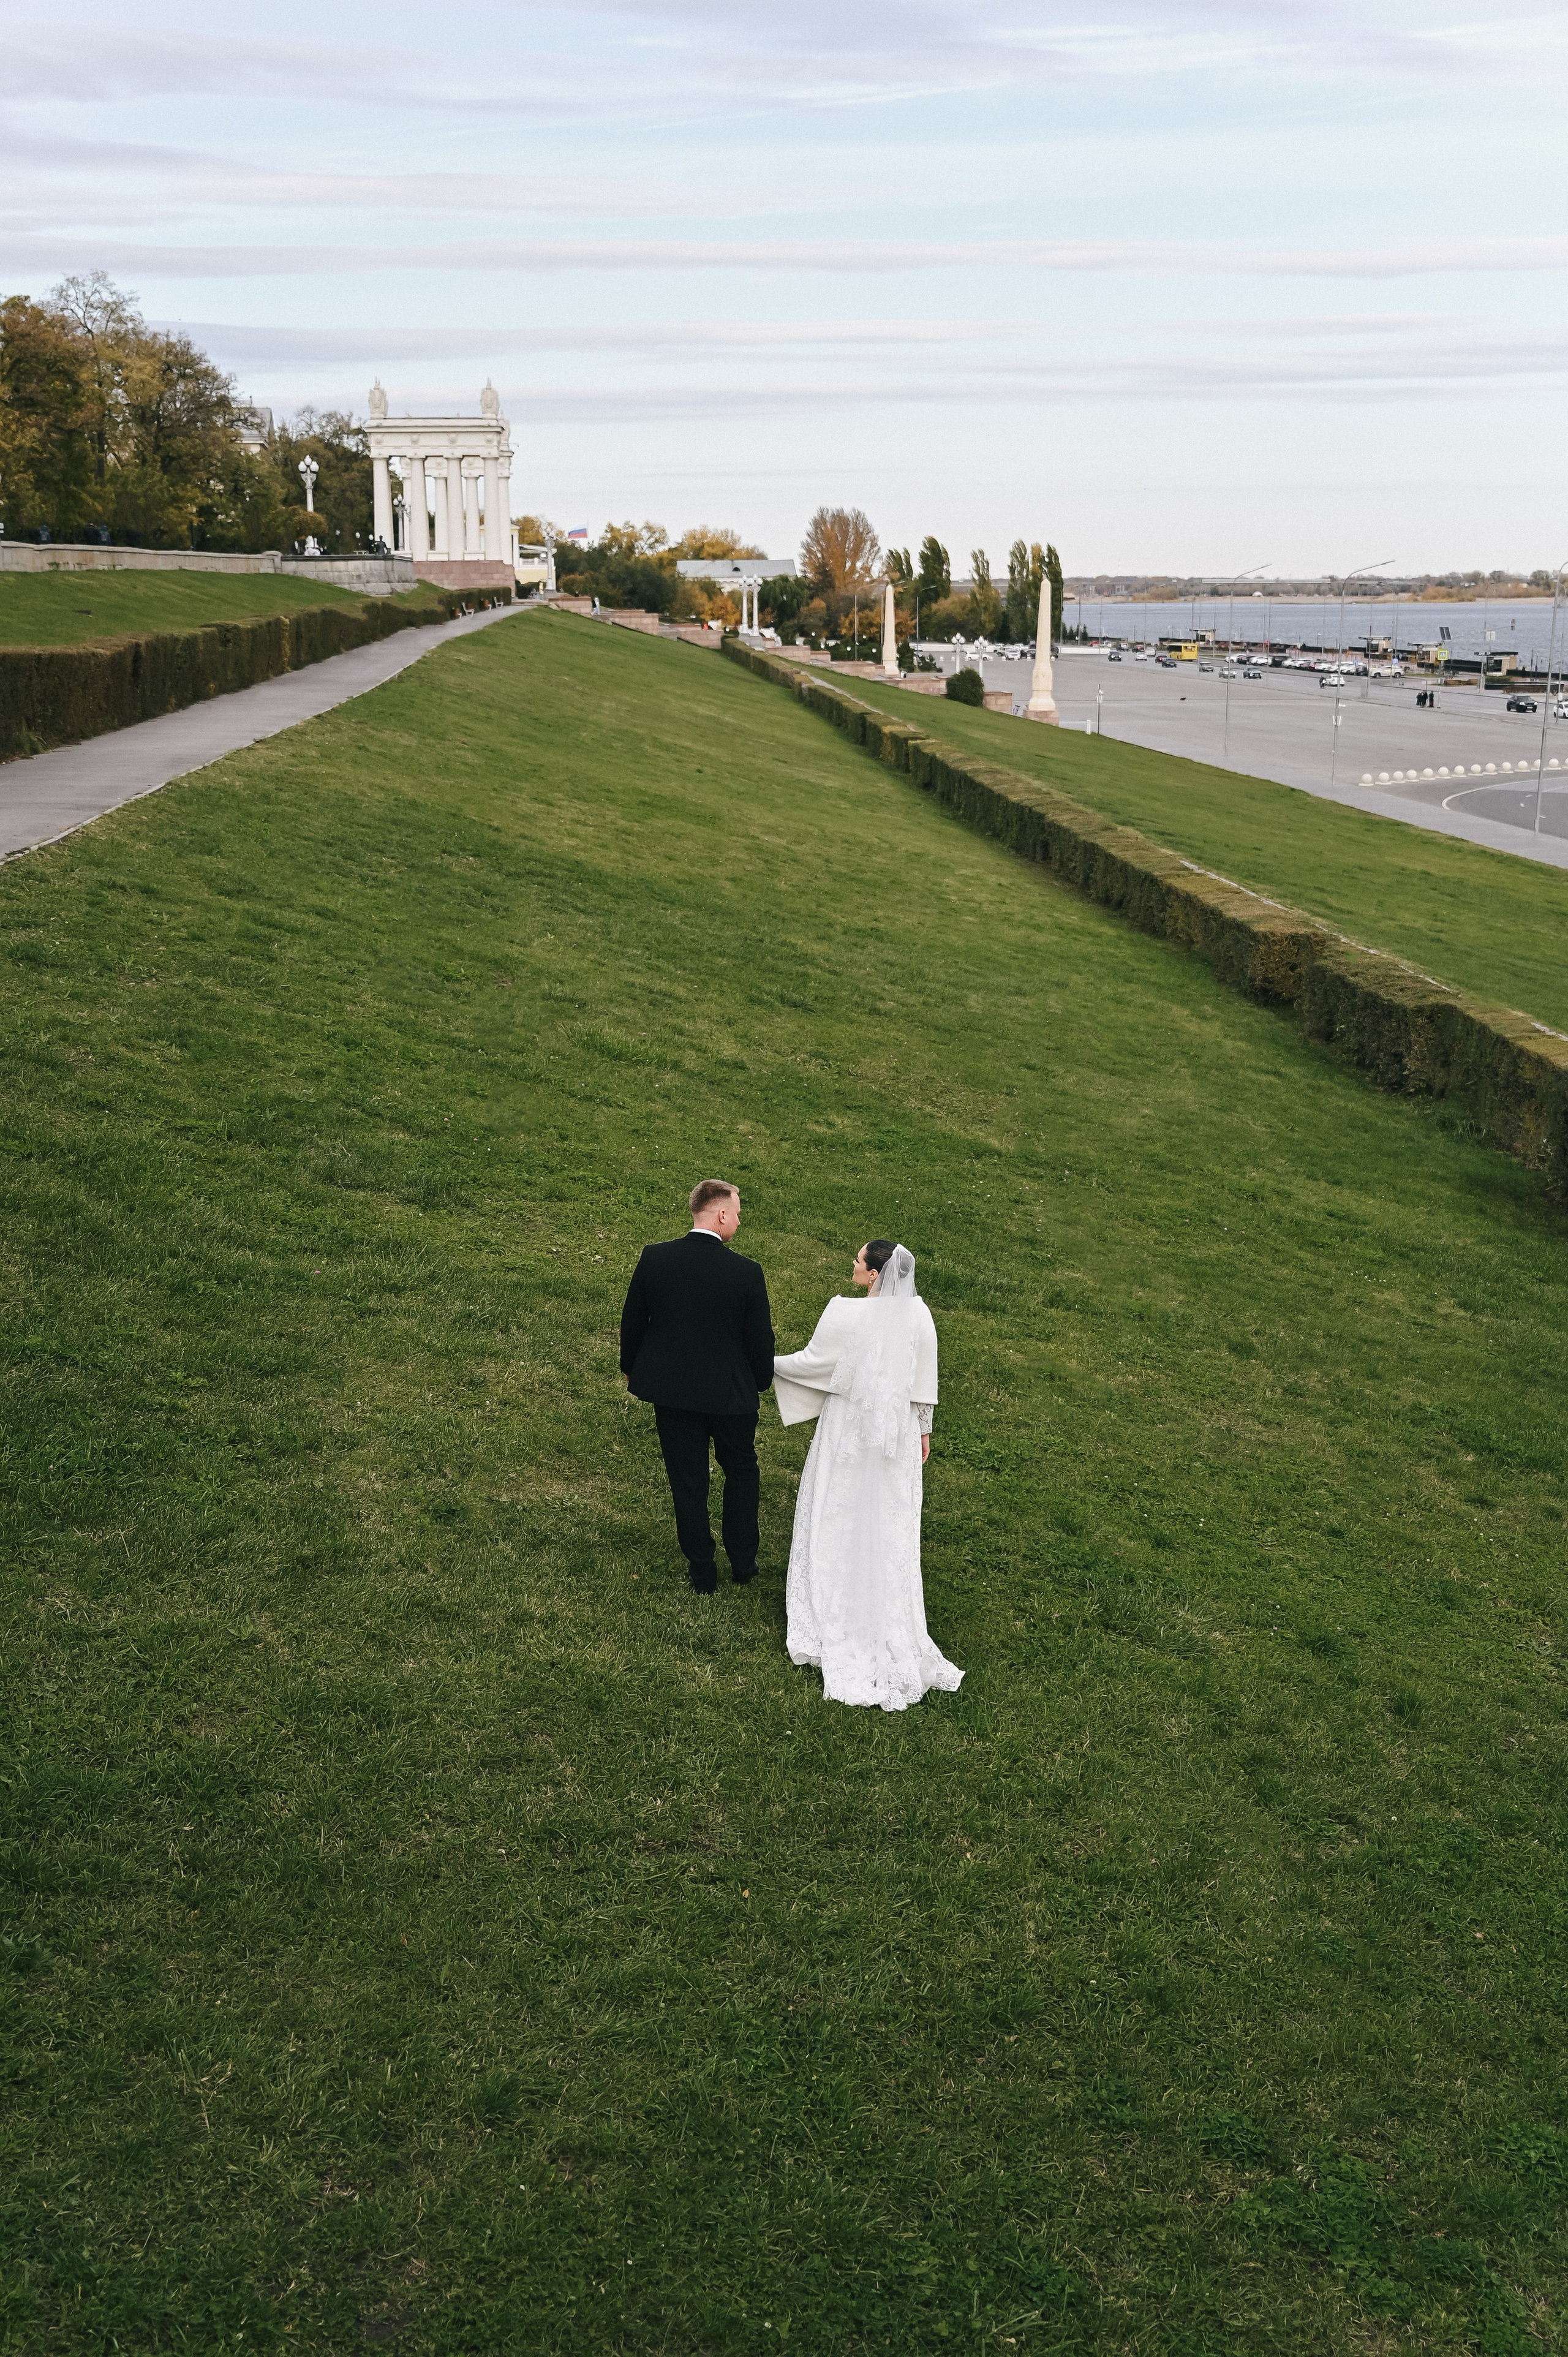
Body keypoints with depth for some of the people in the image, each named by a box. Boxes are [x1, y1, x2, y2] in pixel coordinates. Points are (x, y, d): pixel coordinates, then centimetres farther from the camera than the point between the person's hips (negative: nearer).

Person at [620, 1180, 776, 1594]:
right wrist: (761, 1381, 12)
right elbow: (761, 1340, -8)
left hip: (670, 1390, 2)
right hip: (730, 1393, -2)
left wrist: (630, 1368, 18)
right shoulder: (747, 1273, -18)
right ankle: (743, 1566, 28)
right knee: (742, 1472, 22)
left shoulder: (653, 1258, -12)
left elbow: (632, 1322, 0)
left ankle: (703, 1575, 23)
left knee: (687, 1483, 14)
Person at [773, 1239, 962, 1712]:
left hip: (850, 1429, -4)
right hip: (897, 1433, 4)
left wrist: (771, 1364, 7)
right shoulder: (918, 1313, -10)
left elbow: (811, 1362, -12)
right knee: (891, 1523, 17)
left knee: (839, 1520, 14)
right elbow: (925, 1378, -1)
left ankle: (837, 1616, 27)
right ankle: (893, 1625, 28)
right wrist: (923, 1428, 13)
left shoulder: (845, 1313, -23)